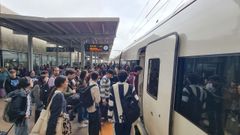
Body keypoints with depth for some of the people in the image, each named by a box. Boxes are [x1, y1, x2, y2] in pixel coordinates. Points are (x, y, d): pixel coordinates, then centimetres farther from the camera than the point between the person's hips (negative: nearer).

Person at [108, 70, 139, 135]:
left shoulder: (113, 87, -10)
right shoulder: (130, 87, -11)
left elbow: (110, 104, -8)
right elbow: (136, 100, -11)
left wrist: (110, 116, 1)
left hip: (118, 118, 0)